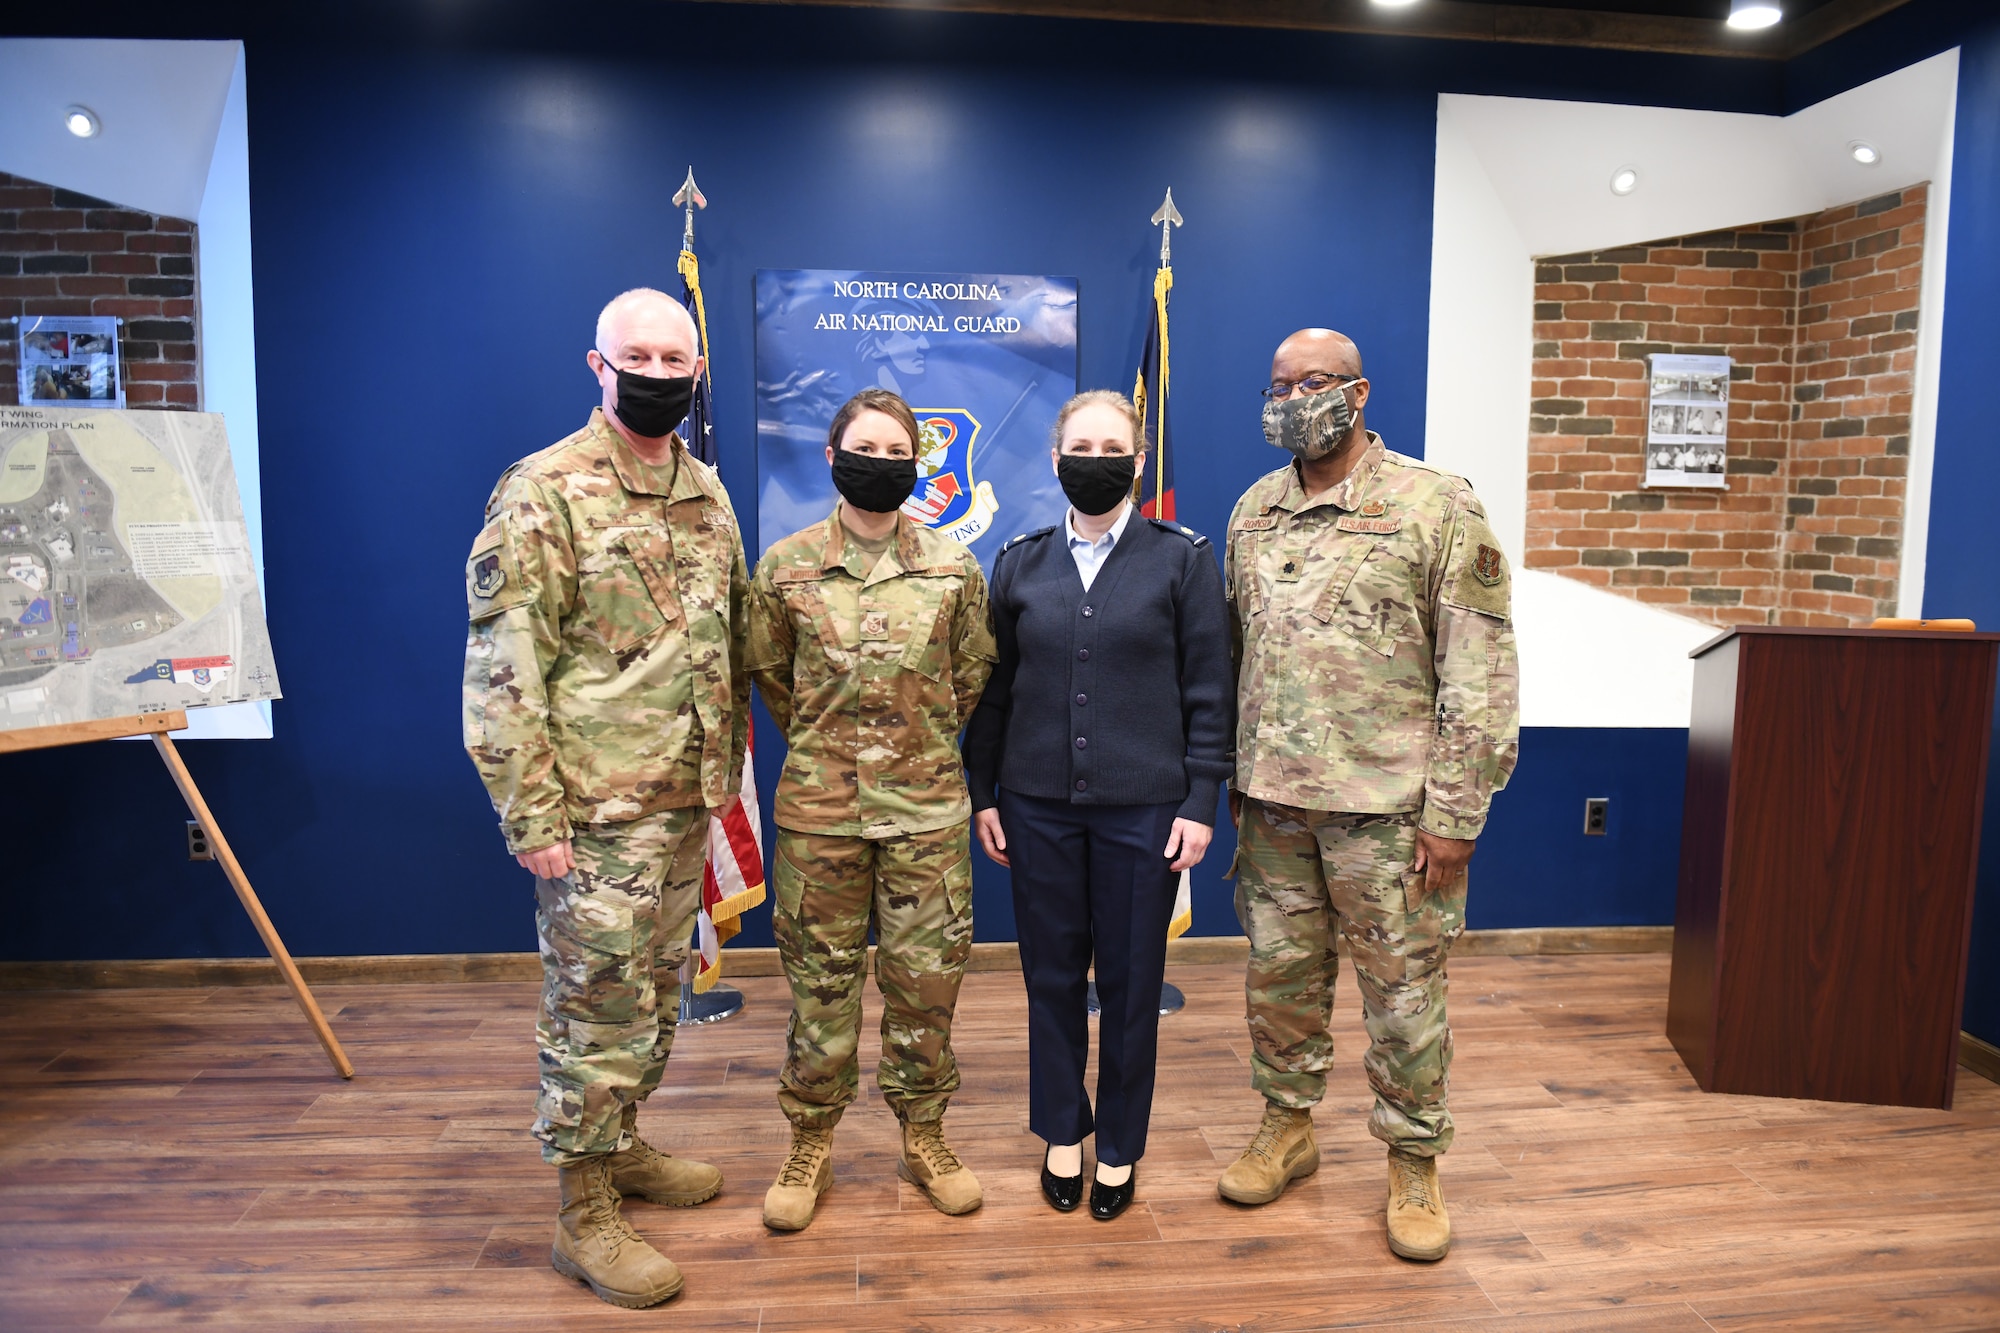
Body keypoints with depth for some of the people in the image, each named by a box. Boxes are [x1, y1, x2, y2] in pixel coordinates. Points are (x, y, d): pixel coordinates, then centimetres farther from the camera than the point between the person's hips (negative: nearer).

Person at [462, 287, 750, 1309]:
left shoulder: (707, 493, 11)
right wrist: (531, 815, -17)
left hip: (685, 802, 7)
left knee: (654, 993, 19)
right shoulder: (544, 493, -12)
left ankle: (621, 1147, 38)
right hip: (594, 811, -7)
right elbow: (502, 668, -15)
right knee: (595, 1006, 2)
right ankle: (584, 1215, 19)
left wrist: (728, 766, 15)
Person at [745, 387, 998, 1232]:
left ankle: (924, 1139, 28)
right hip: (818, 809, 0)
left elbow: (973, 675, 13)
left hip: (928, 806, 1)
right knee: (820, 978, 9)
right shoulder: (786, 568, 0)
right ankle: (811, 1147, 26)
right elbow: (767, 671, 12)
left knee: (926, 977, 8)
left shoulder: (954, 568, 2)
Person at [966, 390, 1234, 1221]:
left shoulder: (1183, 559, -1)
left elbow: (1208, 692, -2)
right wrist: (983, 794, 5)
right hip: (1039, 804, 2)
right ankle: (1062, 1134, 32)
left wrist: (1200, 803, -7)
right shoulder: (1020, 563, 6)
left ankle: (1120, 1146, 28)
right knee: (1051, 974, 12)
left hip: (1143, 806, -2)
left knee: (1130, 982, 9)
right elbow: (995, 688, 8)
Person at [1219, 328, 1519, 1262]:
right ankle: (1287, 1127, 35)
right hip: (1273, 800, 5)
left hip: (1386, 802, -5)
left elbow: (1481, 675, -9)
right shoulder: (1254, 512, 10)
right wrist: (1232, 774, 12)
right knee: (1279, 972, 15)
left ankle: (1414, 1163, 26)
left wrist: (1455, 812, -13)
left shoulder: (1438, 508, -7)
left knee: (1403, 988, 7)